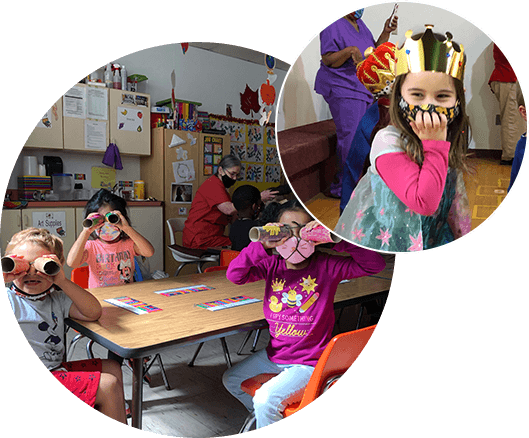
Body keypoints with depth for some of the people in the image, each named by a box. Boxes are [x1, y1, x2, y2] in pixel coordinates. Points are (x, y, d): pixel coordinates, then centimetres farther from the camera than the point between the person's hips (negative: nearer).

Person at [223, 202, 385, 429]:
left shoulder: (326, 266, -15)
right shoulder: (272, 265, -5)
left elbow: (375, 264, -23)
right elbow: (234, 275, -19)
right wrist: (262, 245, -32)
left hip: (309, 363, -6)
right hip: (274, 354, 6)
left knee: (265, 399, -23)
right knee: (231, 379, 17)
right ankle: (262, 414, 41)